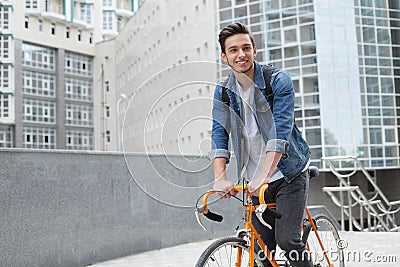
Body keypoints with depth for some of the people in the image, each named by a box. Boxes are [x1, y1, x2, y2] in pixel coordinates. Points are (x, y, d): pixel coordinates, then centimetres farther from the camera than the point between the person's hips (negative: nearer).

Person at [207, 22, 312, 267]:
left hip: (289, 173, -4)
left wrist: (263, 176, -33)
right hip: (256, 181, 4)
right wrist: (220, 178, -23)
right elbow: (218, 136, -7)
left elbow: (280, 132, -22)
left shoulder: (278, 81, -11)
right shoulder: (222, 93, 2)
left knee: (287, 239, -14)